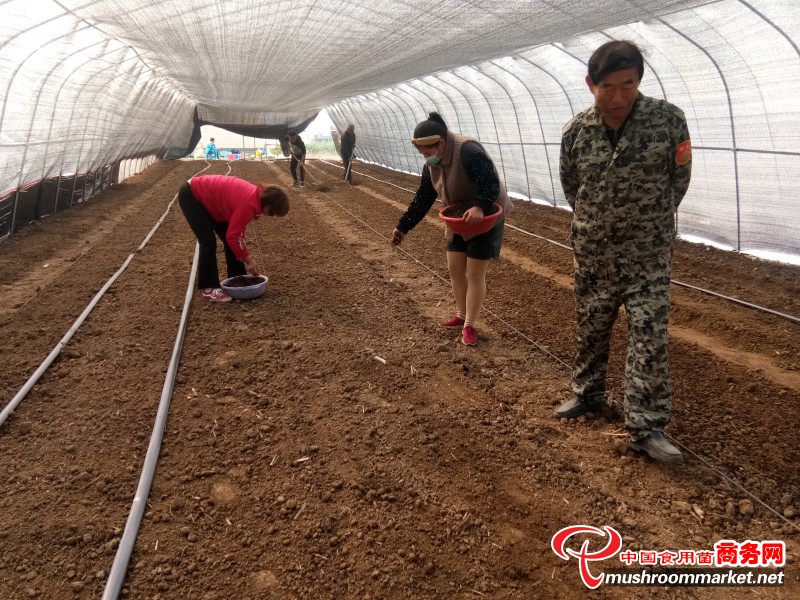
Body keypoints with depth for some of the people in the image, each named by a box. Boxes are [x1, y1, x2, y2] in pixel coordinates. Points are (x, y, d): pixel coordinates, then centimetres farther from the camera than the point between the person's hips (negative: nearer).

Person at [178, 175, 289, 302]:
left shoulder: (255, 197, -3)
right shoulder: (249, 202, -32)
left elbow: (237, 228, 6)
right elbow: (232, 235, -29)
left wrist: (245, 256, 4)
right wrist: (248, 260, -19)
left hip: (208, 197, 10)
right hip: (191, 196, -10)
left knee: (230, 240, 8)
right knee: (209, 242, -14)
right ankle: (209, 288, -6)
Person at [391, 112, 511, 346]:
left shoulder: (468, 151, -27)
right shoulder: (431, 165, 0)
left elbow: (491, 182, -32)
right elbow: (422, 199, 6)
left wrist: (479, 207, -48)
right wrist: (403, 226, 5)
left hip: (486, 218, -8)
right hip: (459, 221, 8)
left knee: (475, 274, -3)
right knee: (455, 269, 9)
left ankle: (470, 325, 8)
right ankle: (461, 316, 27)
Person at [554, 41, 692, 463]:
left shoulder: (668, 119, -13)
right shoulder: (575, 131, -7)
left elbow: (678, 179, -1)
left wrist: (650, 225, 6)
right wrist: (595, 223, 10)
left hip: (648, 254, -2)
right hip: (592, 254, 3)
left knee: (649, 338, -3)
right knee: (590, 329, 16)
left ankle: (646, 428, 6)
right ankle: (588, 394, 38)